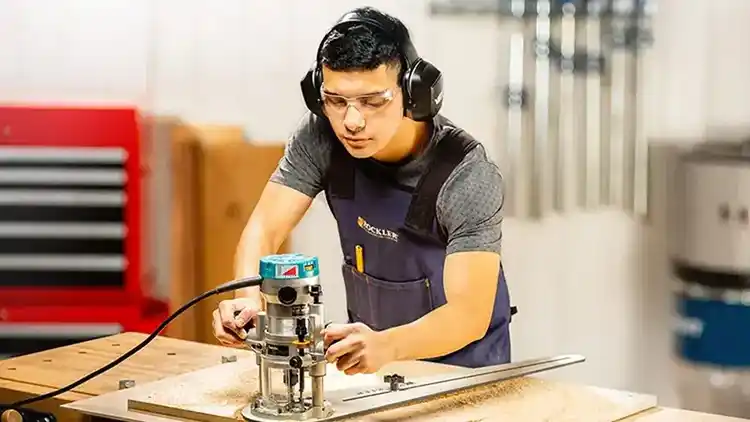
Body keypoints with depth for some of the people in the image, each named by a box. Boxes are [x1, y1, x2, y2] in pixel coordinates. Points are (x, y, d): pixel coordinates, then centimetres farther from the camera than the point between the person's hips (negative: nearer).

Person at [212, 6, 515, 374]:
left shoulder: (466, 176, -23)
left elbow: (469, 315, -29)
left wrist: (384, 345, -47)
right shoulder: (320, 137, -12)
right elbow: (264, 229, -13)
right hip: (369, 350, 2)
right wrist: (250, 299, -35)